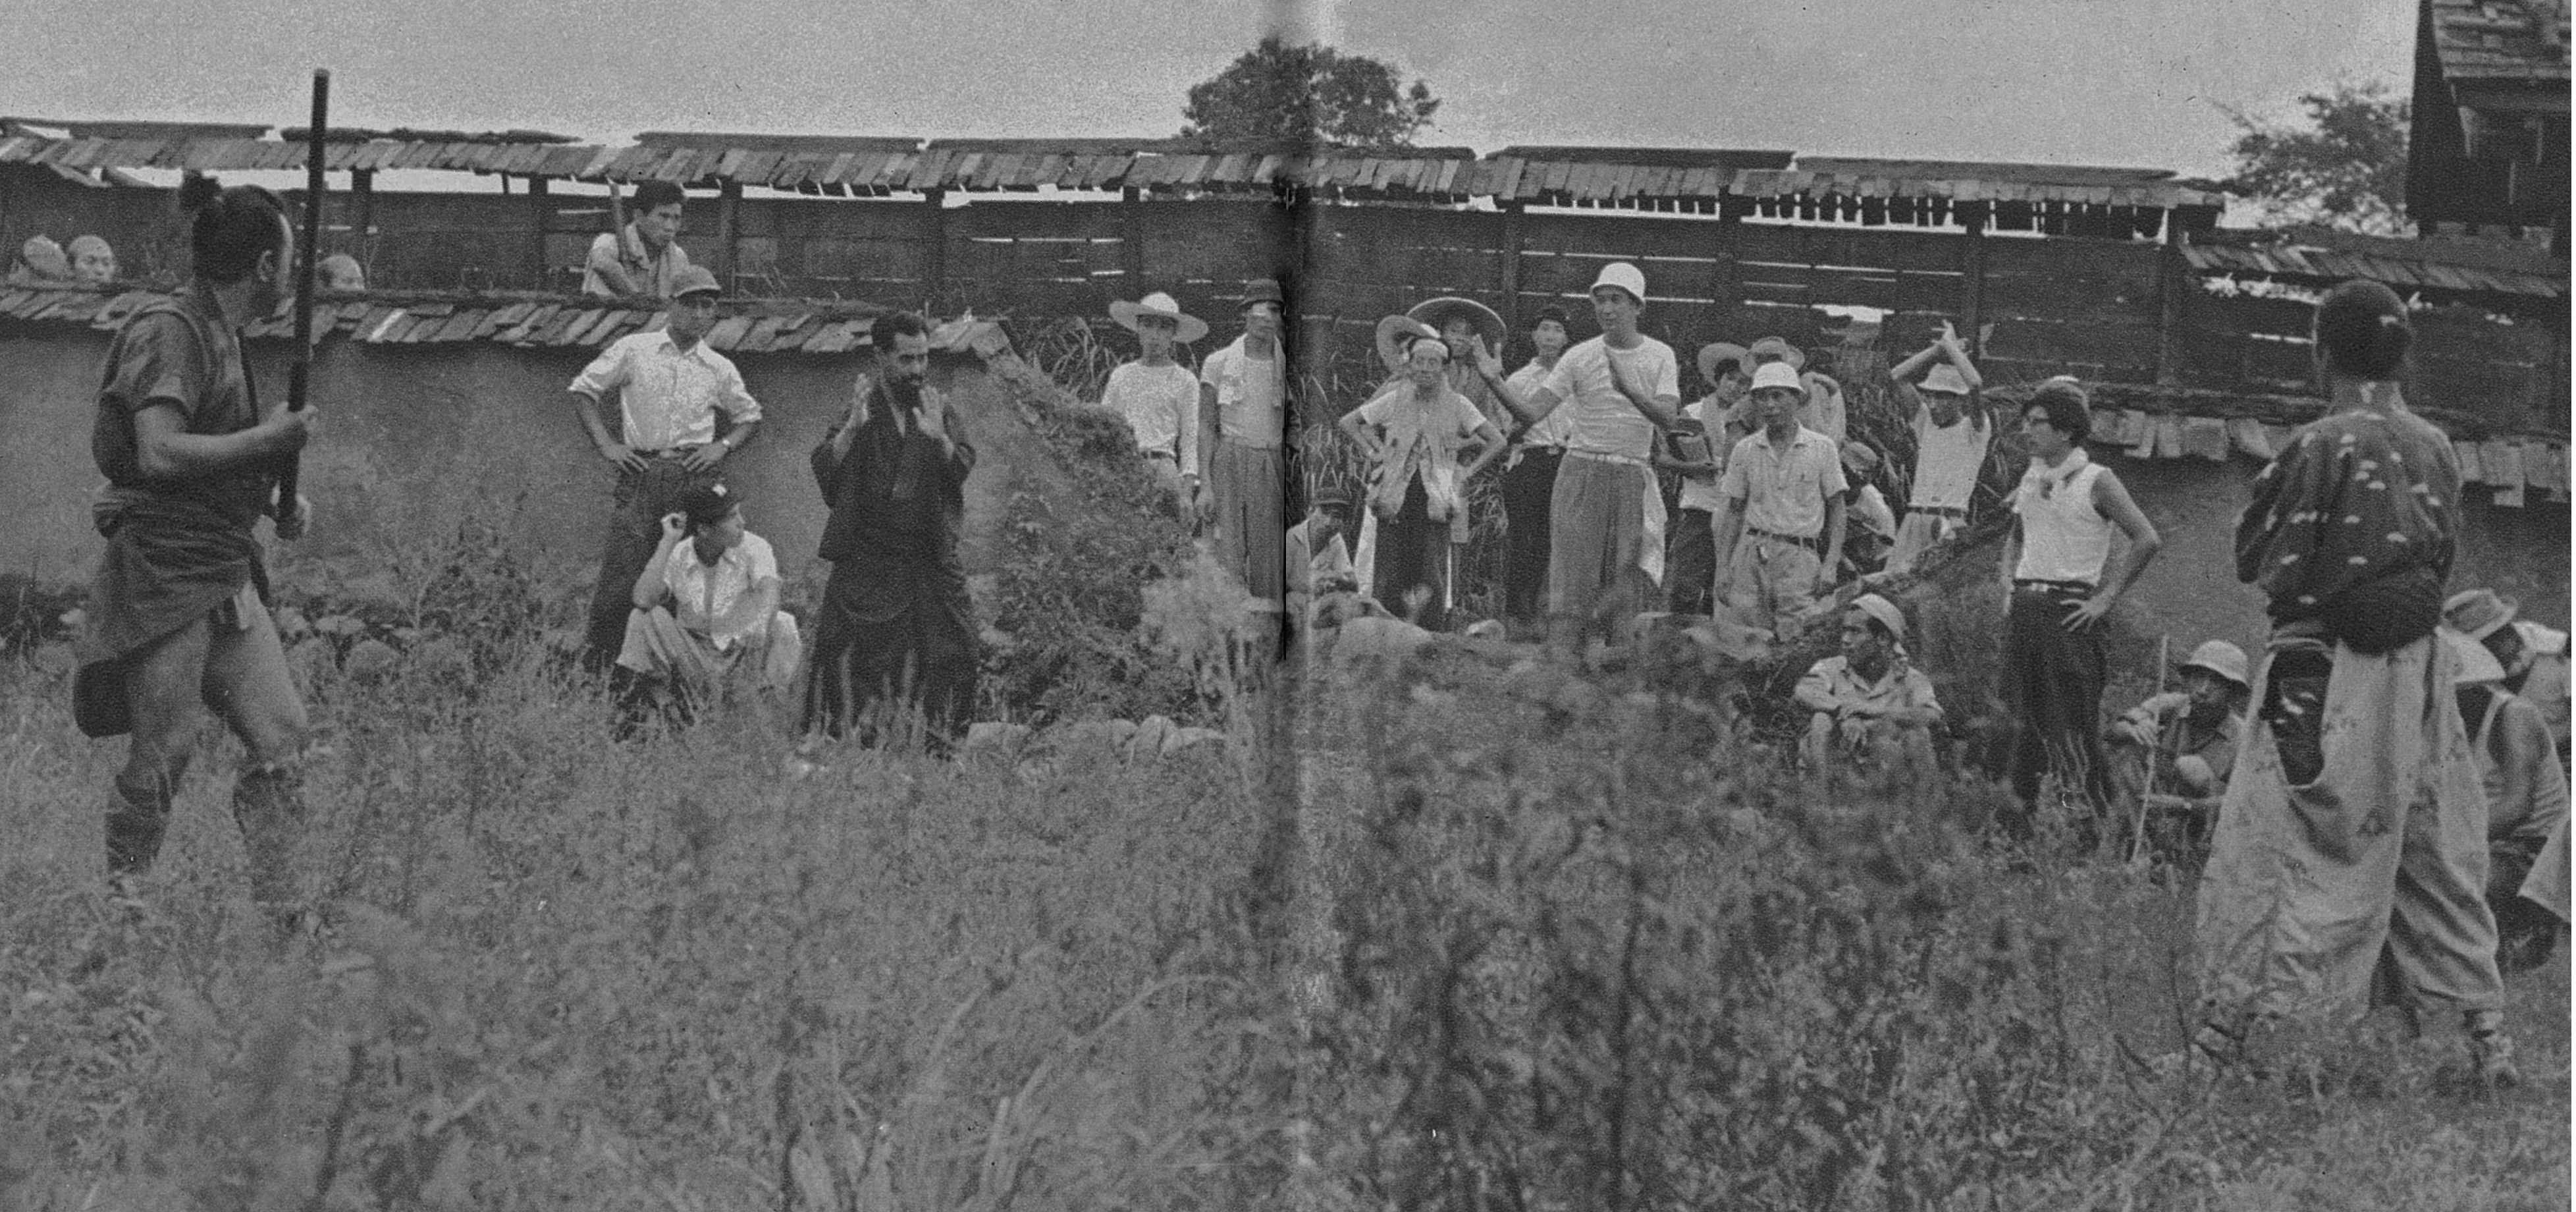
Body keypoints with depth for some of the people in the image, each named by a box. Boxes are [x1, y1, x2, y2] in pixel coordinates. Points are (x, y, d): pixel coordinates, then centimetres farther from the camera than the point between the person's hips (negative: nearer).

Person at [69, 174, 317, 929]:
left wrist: (277, 501, 12)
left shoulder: (224, 336, 15)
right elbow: (160, 453, -25)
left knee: (281, 733, 0)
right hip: (162, 570, -9)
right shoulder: (170, 332, -13)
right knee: (164, 755, -3)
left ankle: (276, 910, 2)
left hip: (224, 572, 9)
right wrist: (269, 438, -17)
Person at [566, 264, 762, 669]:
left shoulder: (719, 369, 11)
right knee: (620, 577, -8)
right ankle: (599, 668, -1)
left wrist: (723, 446, 6)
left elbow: (751, 418, 24)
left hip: (695, 479, 2)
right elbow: (583, 390, 8)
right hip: (640, 474, -2)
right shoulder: (633, 350, 4)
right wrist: (606, 445, -1)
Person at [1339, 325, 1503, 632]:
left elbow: (1497, 441, 6)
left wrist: (1466, 472, 1)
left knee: (1433, 578, -7)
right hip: (1396, 499, 1)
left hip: (1434, 500, -1)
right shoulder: (1395, 401, 6)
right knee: (1390, 573, -2)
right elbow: (1347, 423, 14)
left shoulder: (1457, 405, 4)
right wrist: (1372, 454, 5)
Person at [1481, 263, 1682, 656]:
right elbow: (1530, 413, -5)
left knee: (1626, 591, 2)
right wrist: (1495, 382, -22)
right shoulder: (1580, 357, 1)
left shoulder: (1660, 356, 6)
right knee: (1572, 583, -9)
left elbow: (1667, 418, -9)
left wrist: (1630, 390, -26)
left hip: (1633, 480, 2)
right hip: (1582, 474, -2)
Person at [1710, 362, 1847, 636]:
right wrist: (1723, 567, 8)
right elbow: (1733, 511, 14)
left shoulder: (1823, 448, 4)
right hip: (1752, 551, 2)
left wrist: (1831, 564, -2)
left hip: (1800, 554, -2)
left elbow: (1836, 508, 8)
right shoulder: (1744, 450, 8)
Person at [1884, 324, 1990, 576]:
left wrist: (1951, 347, -4)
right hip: (1913, 518, 6)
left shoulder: (1974, 428, 2)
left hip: (1951, 520, -5)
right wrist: (1937, 349, 10)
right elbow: (1896, 376, 14)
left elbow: (1975, 385, -16)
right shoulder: (1926, 421, 18)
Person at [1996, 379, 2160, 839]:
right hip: (2024, 609, 7)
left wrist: (2107, 598, -13)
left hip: (2068, 609, -7)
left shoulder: (2097, 482, -7)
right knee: (2025, 721, 8)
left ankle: (2094, 825, -6)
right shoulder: (2032, 478, 14)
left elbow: (2147, 540, -13)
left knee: (2074, 725, -9)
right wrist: (2010, 585, 14)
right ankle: (2019, 823, 13)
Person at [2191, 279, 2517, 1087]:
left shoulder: (2321, 447, -13)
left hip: (2320, 677, -5)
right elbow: (2441, 556, 11)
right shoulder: (2436, 451, 2)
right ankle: (2488, 1036, 14)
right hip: (2417, 675, 5)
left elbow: (2255, 559, -7)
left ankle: (2226, 1030, 5)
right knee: (2438, 859, 14)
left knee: (2266, 855, 3)